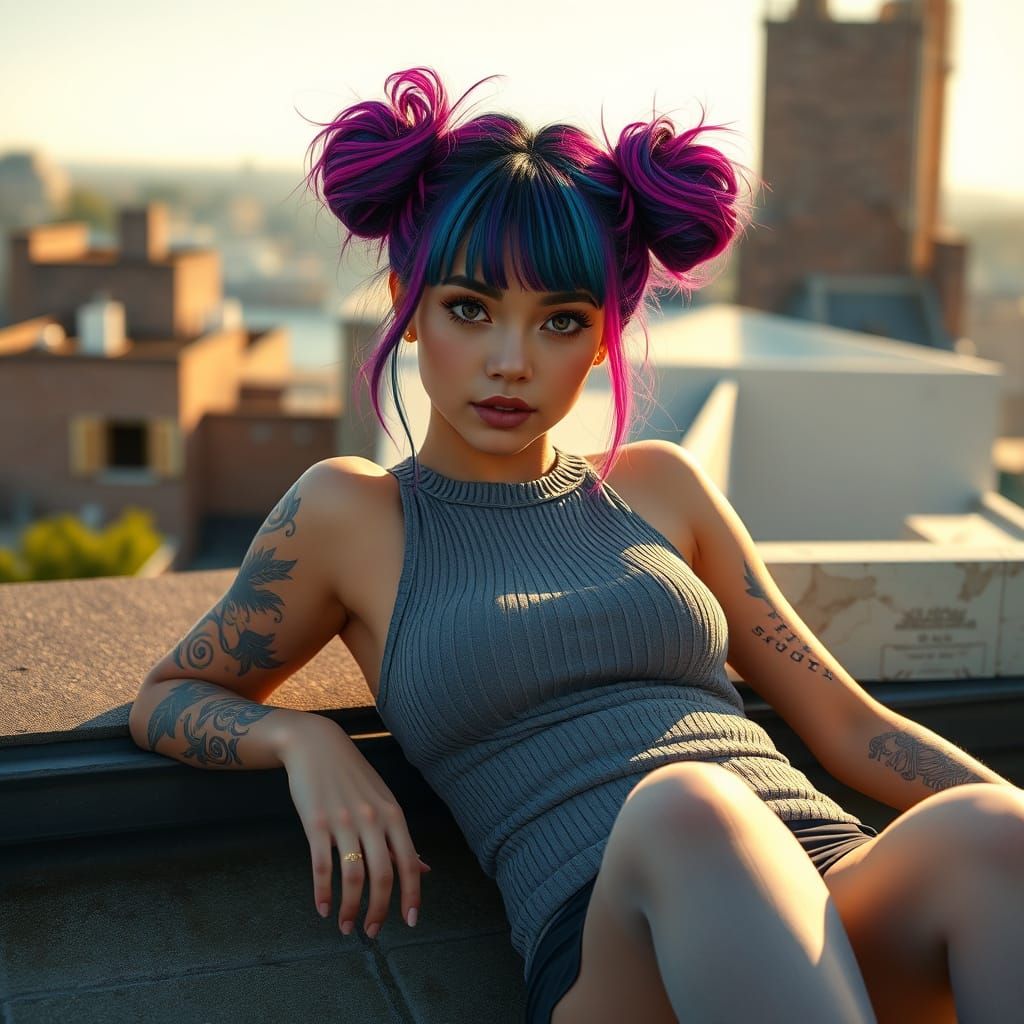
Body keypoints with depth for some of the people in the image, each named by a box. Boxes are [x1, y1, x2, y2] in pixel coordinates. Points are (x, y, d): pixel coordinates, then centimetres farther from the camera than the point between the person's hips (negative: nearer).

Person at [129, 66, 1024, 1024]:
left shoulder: (656, 486, 19)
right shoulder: (351, 514, 11)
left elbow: (850, 724, 19)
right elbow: (165, 700, 20)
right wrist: (302, 737, -2)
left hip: (852, 915, 3)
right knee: (685, 802, -36)